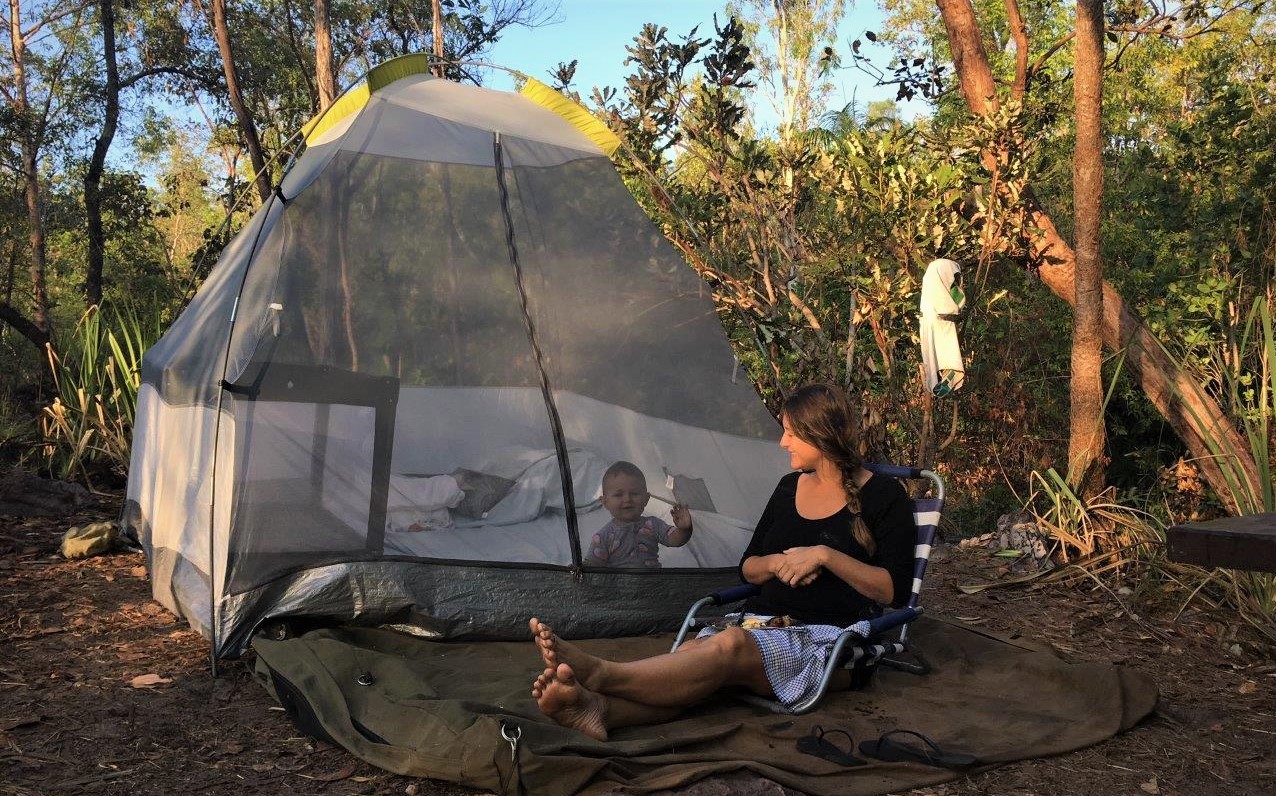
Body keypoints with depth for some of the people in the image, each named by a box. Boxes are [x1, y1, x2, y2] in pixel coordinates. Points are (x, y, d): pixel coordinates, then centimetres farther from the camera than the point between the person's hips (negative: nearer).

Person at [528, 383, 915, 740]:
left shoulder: (882, 495, 0)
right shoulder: (789, 487, 18)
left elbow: (895, 590, -7)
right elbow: (748, 567, 21)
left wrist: (825, 556, -16)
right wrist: (776, 563, -2)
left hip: (829, 640, -5)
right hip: (764, 624, 6)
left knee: (730, 646, -36)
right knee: (694, 650, -30)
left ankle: (600, 672, -52)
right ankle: (600, 709, -56)